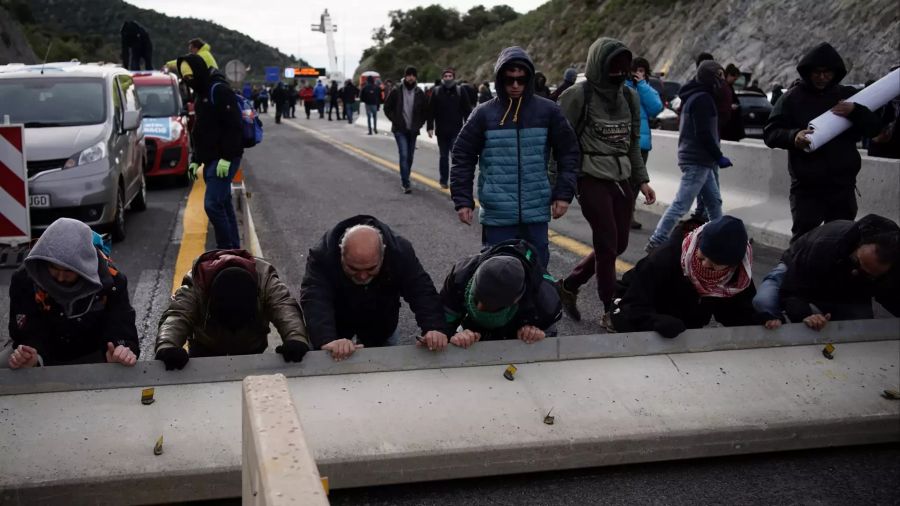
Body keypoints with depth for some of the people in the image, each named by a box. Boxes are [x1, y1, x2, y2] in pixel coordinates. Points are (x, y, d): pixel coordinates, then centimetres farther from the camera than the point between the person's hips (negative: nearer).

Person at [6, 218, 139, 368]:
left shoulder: (110, 279, -19)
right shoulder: (24, 280, -19)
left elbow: (121, 325, -20)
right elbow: (29, 333, -18)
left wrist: (124, 350, -44)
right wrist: (31, 357, -41)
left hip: (93, 356, -1)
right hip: (47, 358, 1)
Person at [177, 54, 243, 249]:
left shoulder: (219, 90, -12)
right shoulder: (201, 94, 19)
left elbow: (233, 126, -20)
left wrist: (226, 158, -24)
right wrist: (195, 160, 19)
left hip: (224, 161, -10)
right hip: (211, 160, 10)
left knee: (212, 204, -15)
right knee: (223, 205, 11)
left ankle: (227, 249, -8)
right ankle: (233, 249, 16)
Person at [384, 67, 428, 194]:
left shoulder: (420, 93, 3)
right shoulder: (396, 92, -4)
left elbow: (426, 110, 13)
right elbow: (387, 107, 3)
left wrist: (419, 123, 3)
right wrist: (395, 120, -5)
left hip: (413, 130, 3)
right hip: (400, 130, -3)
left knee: (410, 156, 10)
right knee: (404, 155, -14)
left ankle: (404, 179, 28)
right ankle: (406, 184, -16)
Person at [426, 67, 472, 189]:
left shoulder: (460, 91, 1)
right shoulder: (436, 91, 3)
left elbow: (467, 111, 2)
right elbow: (431, 111, 4)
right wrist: (430, 127, -2)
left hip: (456, 131, -2)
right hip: (441, 131, 2)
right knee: (444, 156, 12)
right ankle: (444, 180, 23)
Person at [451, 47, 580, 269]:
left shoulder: (548, 111, 2)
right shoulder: (484, 113, -1)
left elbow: (568, 152, 8)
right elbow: (463, 156, 2)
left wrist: (564, 193, 1)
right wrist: (462, 200, -3)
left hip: (536, 213, 1)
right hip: (497, 215, -1)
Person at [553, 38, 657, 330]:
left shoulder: (629, 96, 9)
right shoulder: (578, 96, -9)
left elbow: (633, 143, 17)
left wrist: (642, 180, 13)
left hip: (622, 179, 7)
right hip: (593, 180, -7)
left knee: (618, 244, 9)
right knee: (607, 245, -5)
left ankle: (568, 286, 26)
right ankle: (610, 312, 8)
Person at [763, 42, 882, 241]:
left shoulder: (847, 95, 8)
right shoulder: (793, 97, 0)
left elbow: (875, 128, 4)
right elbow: (770, 133, -5)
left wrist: (855, 111, -15)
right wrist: (793, 137, -26)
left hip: (842, 185, 3)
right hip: (807, 187, -3)